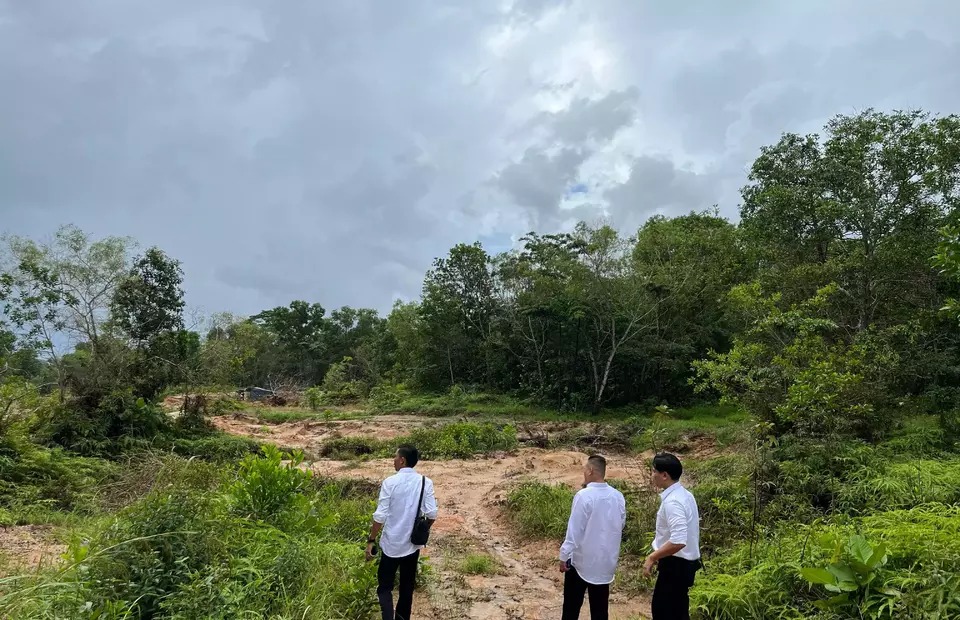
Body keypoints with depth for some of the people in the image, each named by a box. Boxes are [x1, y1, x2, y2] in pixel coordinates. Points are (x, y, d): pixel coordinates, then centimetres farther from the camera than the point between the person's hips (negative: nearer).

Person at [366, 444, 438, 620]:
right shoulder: (426, 482, -6)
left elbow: (380, 516, -14)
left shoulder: (390, 482, -14)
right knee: (407, 586, 18)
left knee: (384, 586, 9)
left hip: (391, 544, -3)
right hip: (413, 544, 3)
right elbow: (432, 514, -8)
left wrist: (371, 540, -3)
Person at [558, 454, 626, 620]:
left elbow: (574, 529, -18)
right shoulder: (618, 496, -3)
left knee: (572, 605, 12)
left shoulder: (584, 495, -20)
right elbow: (621, 524, 11)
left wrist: (564, 555, -9)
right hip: (606, 560, 5)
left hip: (582, 559, -5)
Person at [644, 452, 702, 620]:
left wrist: (652, 557, -21)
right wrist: (658, 556, 18)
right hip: (684, 562, 10)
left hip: (676, 565, -10)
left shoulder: (672, 502, -25)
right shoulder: (684, 495, 6)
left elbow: (678, 541, -33)